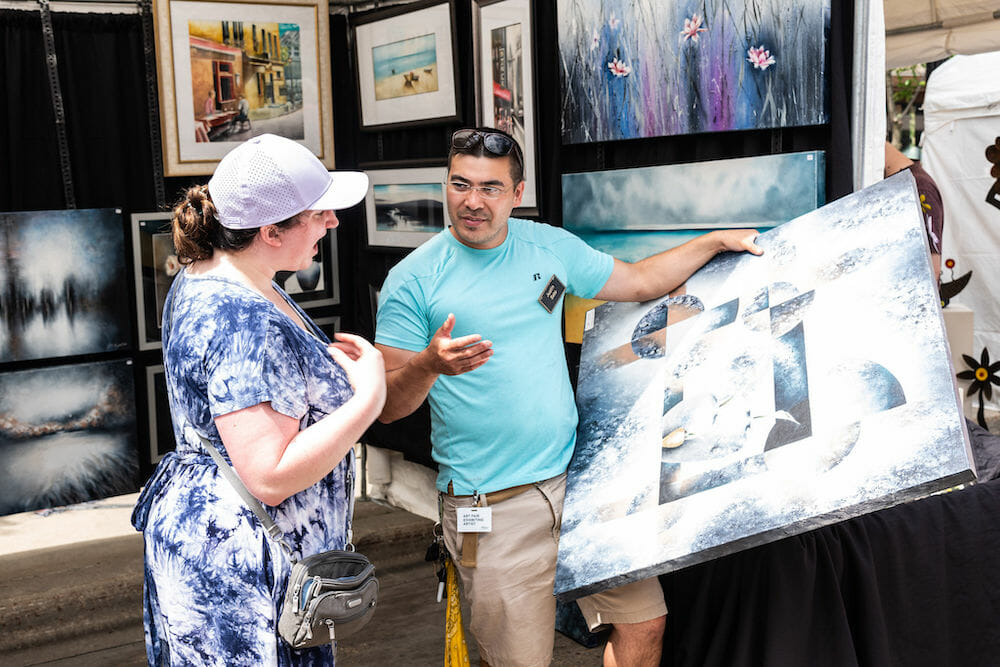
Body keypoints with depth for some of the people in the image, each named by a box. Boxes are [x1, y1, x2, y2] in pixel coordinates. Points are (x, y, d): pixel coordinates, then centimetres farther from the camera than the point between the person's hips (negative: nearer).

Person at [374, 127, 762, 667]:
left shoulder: (550, 247, 8)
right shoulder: (413, 279, -6)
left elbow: (639, 282, 21)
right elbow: (386, 405, -9)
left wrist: (717, 242, 17)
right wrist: (430, 364, -29)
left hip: (573, 477, 5)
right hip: (493, 508, -4)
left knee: (644, 621, 7)